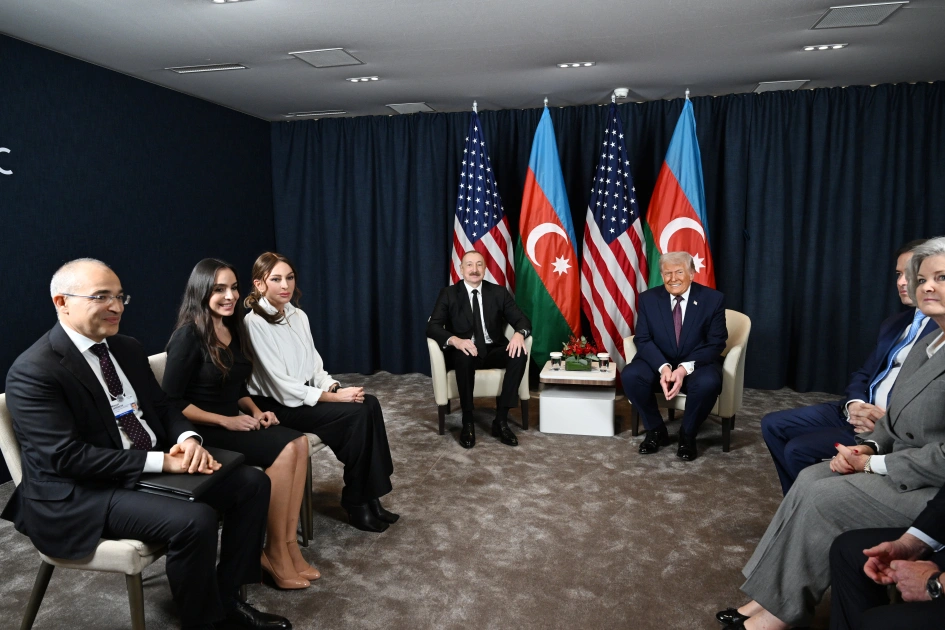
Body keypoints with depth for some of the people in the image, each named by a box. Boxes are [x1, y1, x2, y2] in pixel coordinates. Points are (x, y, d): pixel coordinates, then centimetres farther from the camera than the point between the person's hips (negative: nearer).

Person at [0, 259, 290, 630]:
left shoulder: (127, 348, 9)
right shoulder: (33, 373, -16)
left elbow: (162, 407, 14)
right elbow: (66, 457, -22)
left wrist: (188, 440, -10)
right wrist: (160, 461, -24)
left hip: (155, 466, 8)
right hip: (80, 495, -8)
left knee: (252, 483, -2)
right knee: (195, 520, -31)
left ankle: (227, 597, 10)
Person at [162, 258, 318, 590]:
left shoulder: (232, 329, 10)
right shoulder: (189, 335, -14)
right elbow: (170, 402, -16)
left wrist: (256, 412, 0)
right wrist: (226, 421, -18)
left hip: (235, 422, 7)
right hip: (203, 431, -7)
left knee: (299, 442, -16)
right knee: (283, 451, -24)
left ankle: (289, 543, -13)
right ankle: (274, 553, -11)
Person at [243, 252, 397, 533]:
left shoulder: (299, 316, 7)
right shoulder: (255, 323, -17)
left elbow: (314, 365, 11)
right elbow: (282, 387, -21)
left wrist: (334, 387, -10)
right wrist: (334, 397, -20)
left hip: (303, 394, 7)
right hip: (276, 406, -7)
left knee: (369, 403, -15)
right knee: (357, 413, -21)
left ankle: (370, 497, -10)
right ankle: (356, 503, -5)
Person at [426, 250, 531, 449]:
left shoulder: (499, 292, 6)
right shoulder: (448, 294, 0)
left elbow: (522, 320, 0)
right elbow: (432, 326, -12)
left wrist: (519, 333, -26)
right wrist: (456, 340, -33)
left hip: (493, 351, 3)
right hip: (465, 351, -2)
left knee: (519, 354, -27)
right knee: (465, 357, -37)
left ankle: (501, 420, -21)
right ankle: (468, 422, -23)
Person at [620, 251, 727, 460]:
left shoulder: (713, 299, -6)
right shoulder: (648, 298, -2)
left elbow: (716, 343, -9)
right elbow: (643, 339, -6)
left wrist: (685, 368, -24)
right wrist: (663, 367, -25)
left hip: (697, 364, -1)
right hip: (659, 363, 2)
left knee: (708, 383, -35)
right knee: (630, 375, -27)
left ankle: (687, 435, -5)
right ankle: (656, 430, -2)